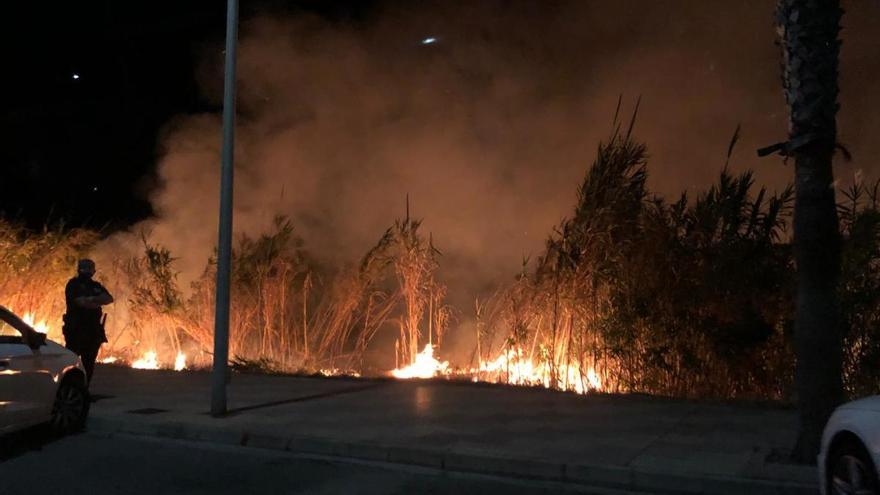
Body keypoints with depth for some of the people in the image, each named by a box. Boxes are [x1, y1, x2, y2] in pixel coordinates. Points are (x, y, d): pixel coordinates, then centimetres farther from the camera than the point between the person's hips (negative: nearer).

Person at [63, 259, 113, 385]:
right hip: (76, 330, -6)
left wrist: (92, 299, -12)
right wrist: (98, 302, -4)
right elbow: (81, 302, -16)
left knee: (89, 363, 8)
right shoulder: (74, 284, -1)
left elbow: (109, 299, 1)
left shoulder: (96, 286, 17)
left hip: (93, 330, 6)